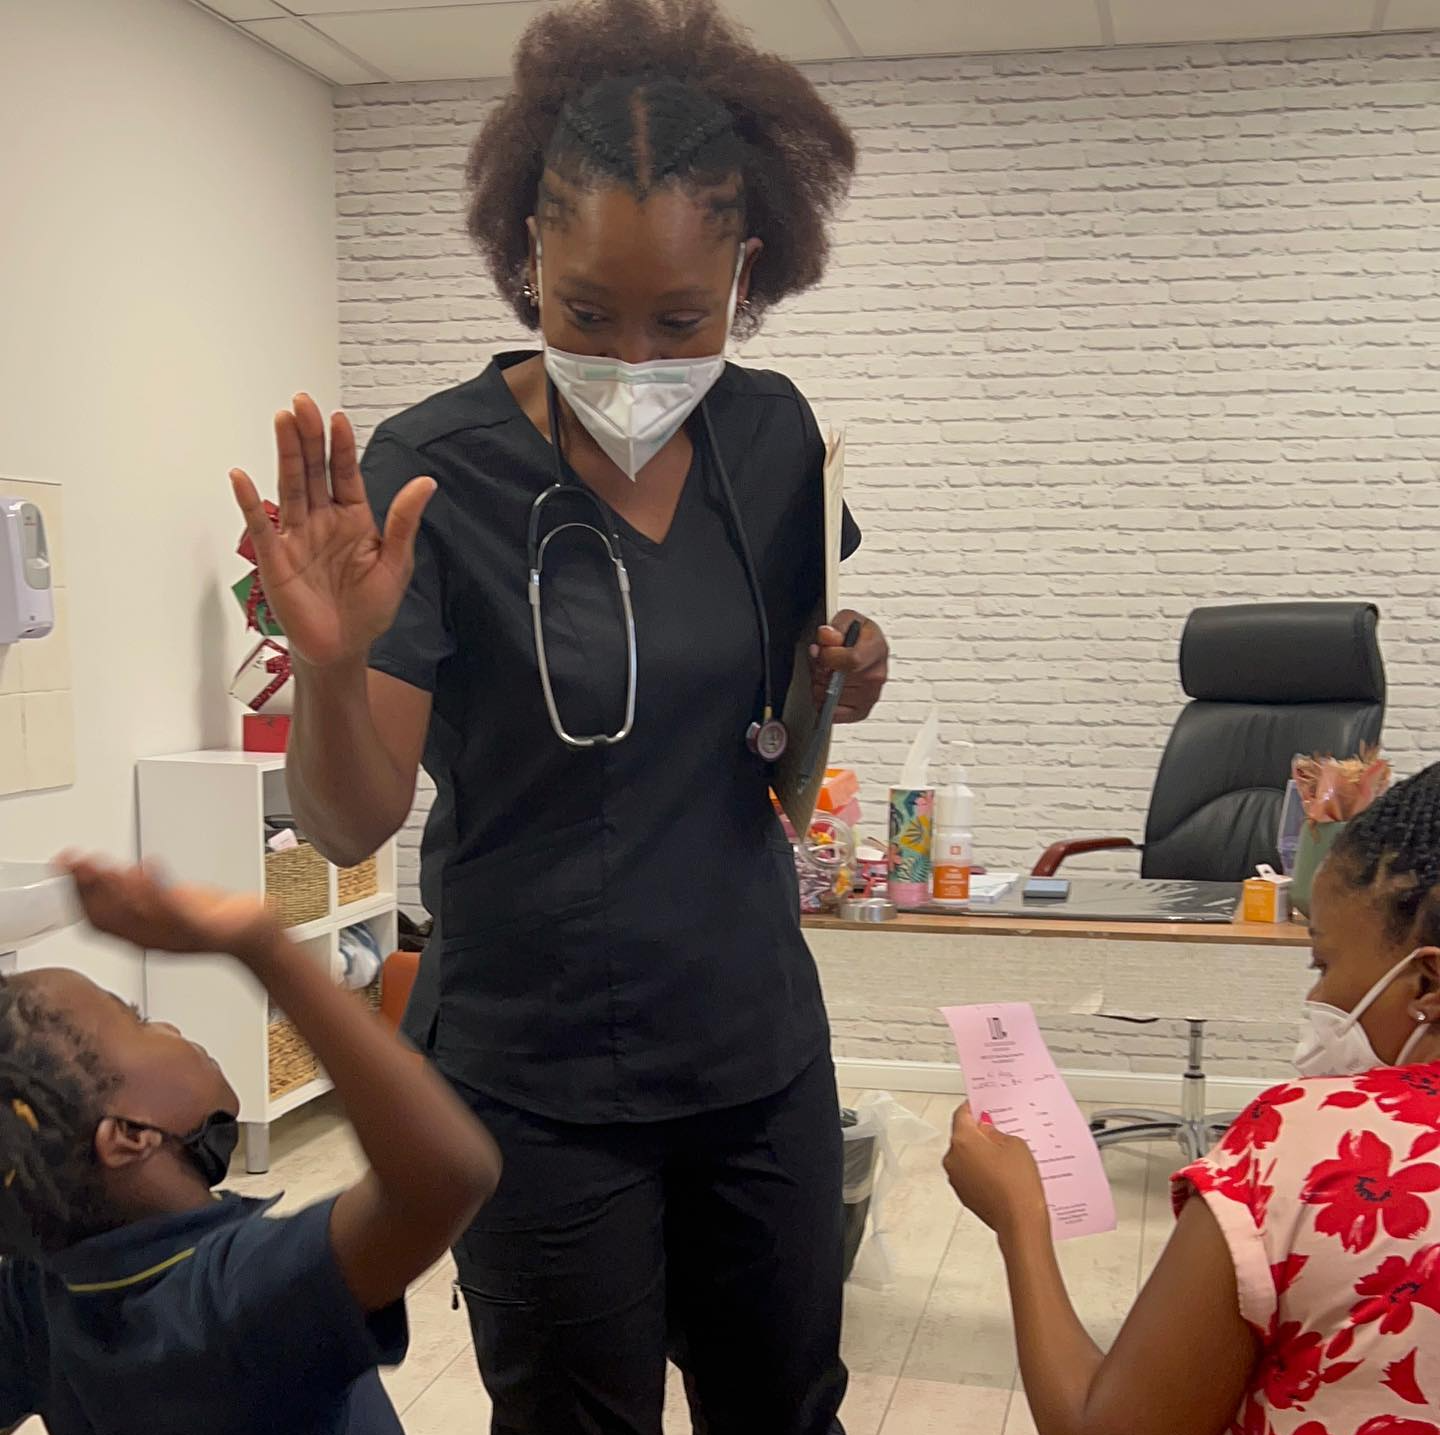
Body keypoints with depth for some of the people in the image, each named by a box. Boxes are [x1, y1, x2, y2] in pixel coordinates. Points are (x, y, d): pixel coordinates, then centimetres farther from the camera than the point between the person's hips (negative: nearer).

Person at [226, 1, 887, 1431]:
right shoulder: (440, 466, -15)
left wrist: (838, 676, -7)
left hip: (759, 1045, 4)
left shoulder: (772, 434, -2)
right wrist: (332, 659, -37)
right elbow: (349, 824, -17)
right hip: (542, 1082, -4)